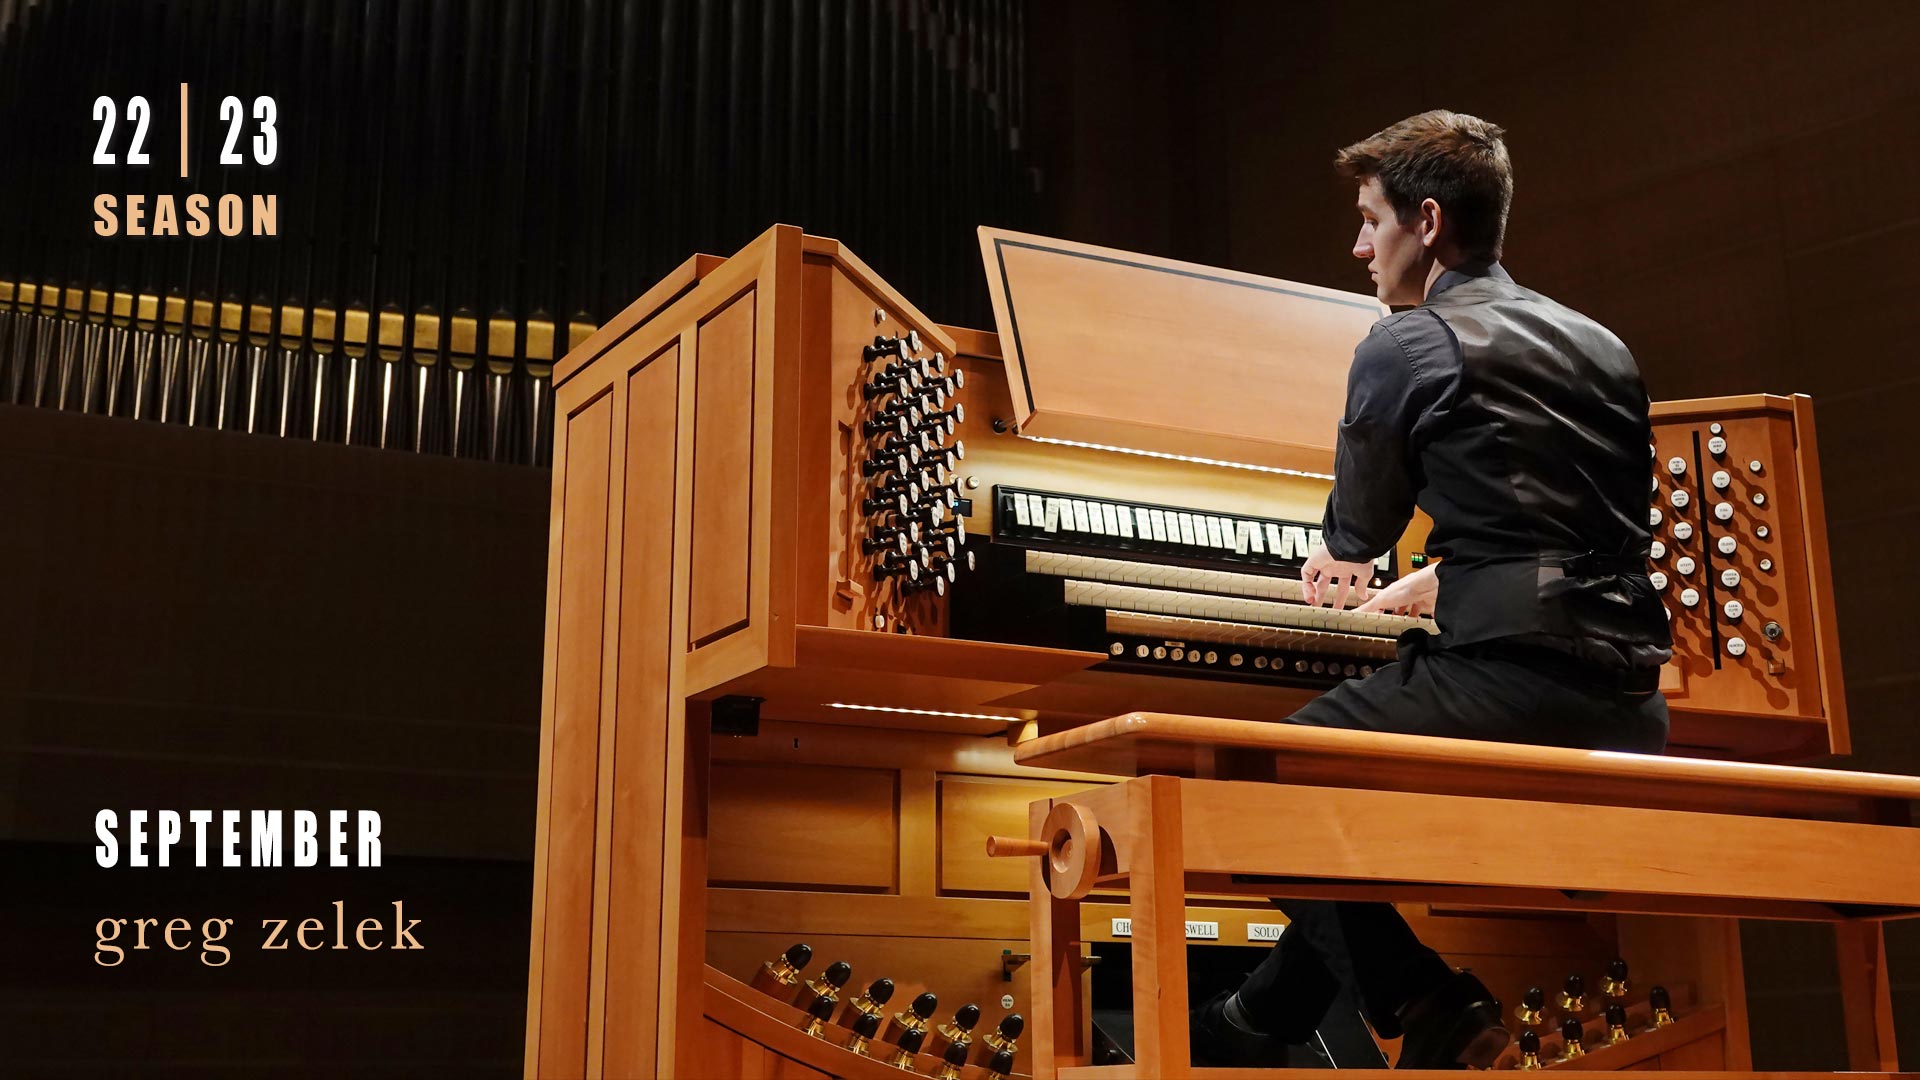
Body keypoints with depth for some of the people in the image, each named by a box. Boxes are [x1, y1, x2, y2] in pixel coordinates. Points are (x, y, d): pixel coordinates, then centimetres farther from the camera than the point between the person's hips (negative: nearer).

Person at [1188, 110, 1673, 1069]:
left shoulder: (1406, 345, -1)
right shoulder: (1604, 351, 20)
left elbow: (1359, 530, 12)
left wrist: (1341, 567, 37)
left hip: (1511, 675, -9)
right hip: (1628, 706, 9)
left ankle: (1426, 1007, 4)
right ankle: (1262, 1022, 32)